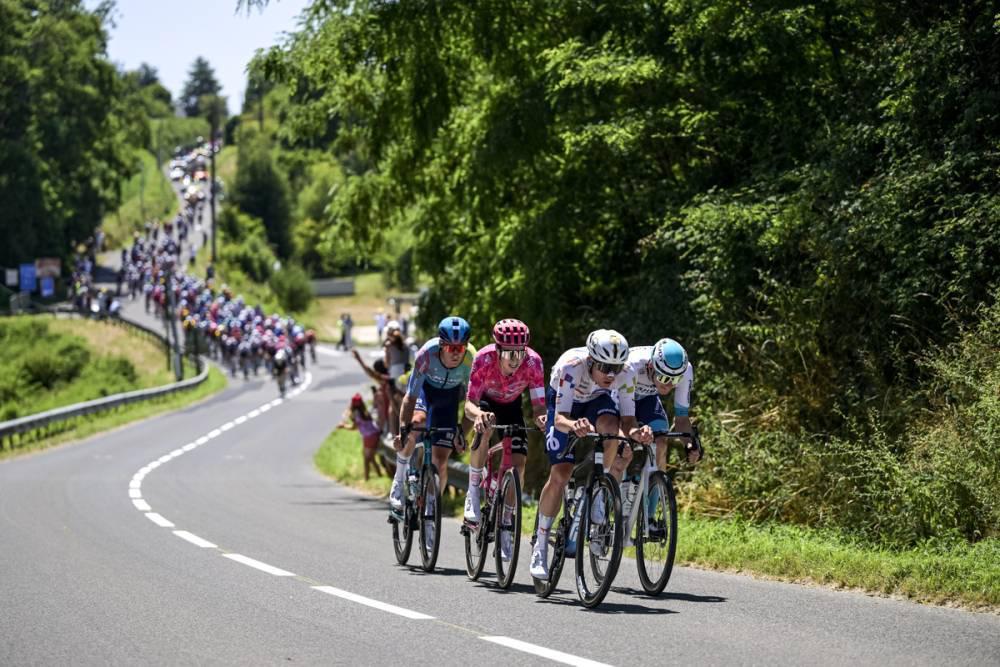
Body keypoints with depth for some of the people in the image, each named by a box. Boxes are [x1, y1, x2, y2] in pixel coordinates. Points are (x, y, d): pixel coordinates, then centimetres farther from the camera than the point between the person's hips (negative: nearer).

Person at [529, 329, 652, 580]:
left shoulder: (626, 373, -31)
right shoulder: (571, 366, -39)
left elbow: (627, 421, -28)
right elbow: (560, 418, -44)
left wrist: (635, 432, -51)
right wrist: (574, 426, -66)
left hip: (598, 401, 2)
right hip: (565, 404, -2)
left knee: (611, 428, -35)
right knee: (560, 474, -14)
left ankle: (599, 495, -14)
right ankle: (540, 546, 1)